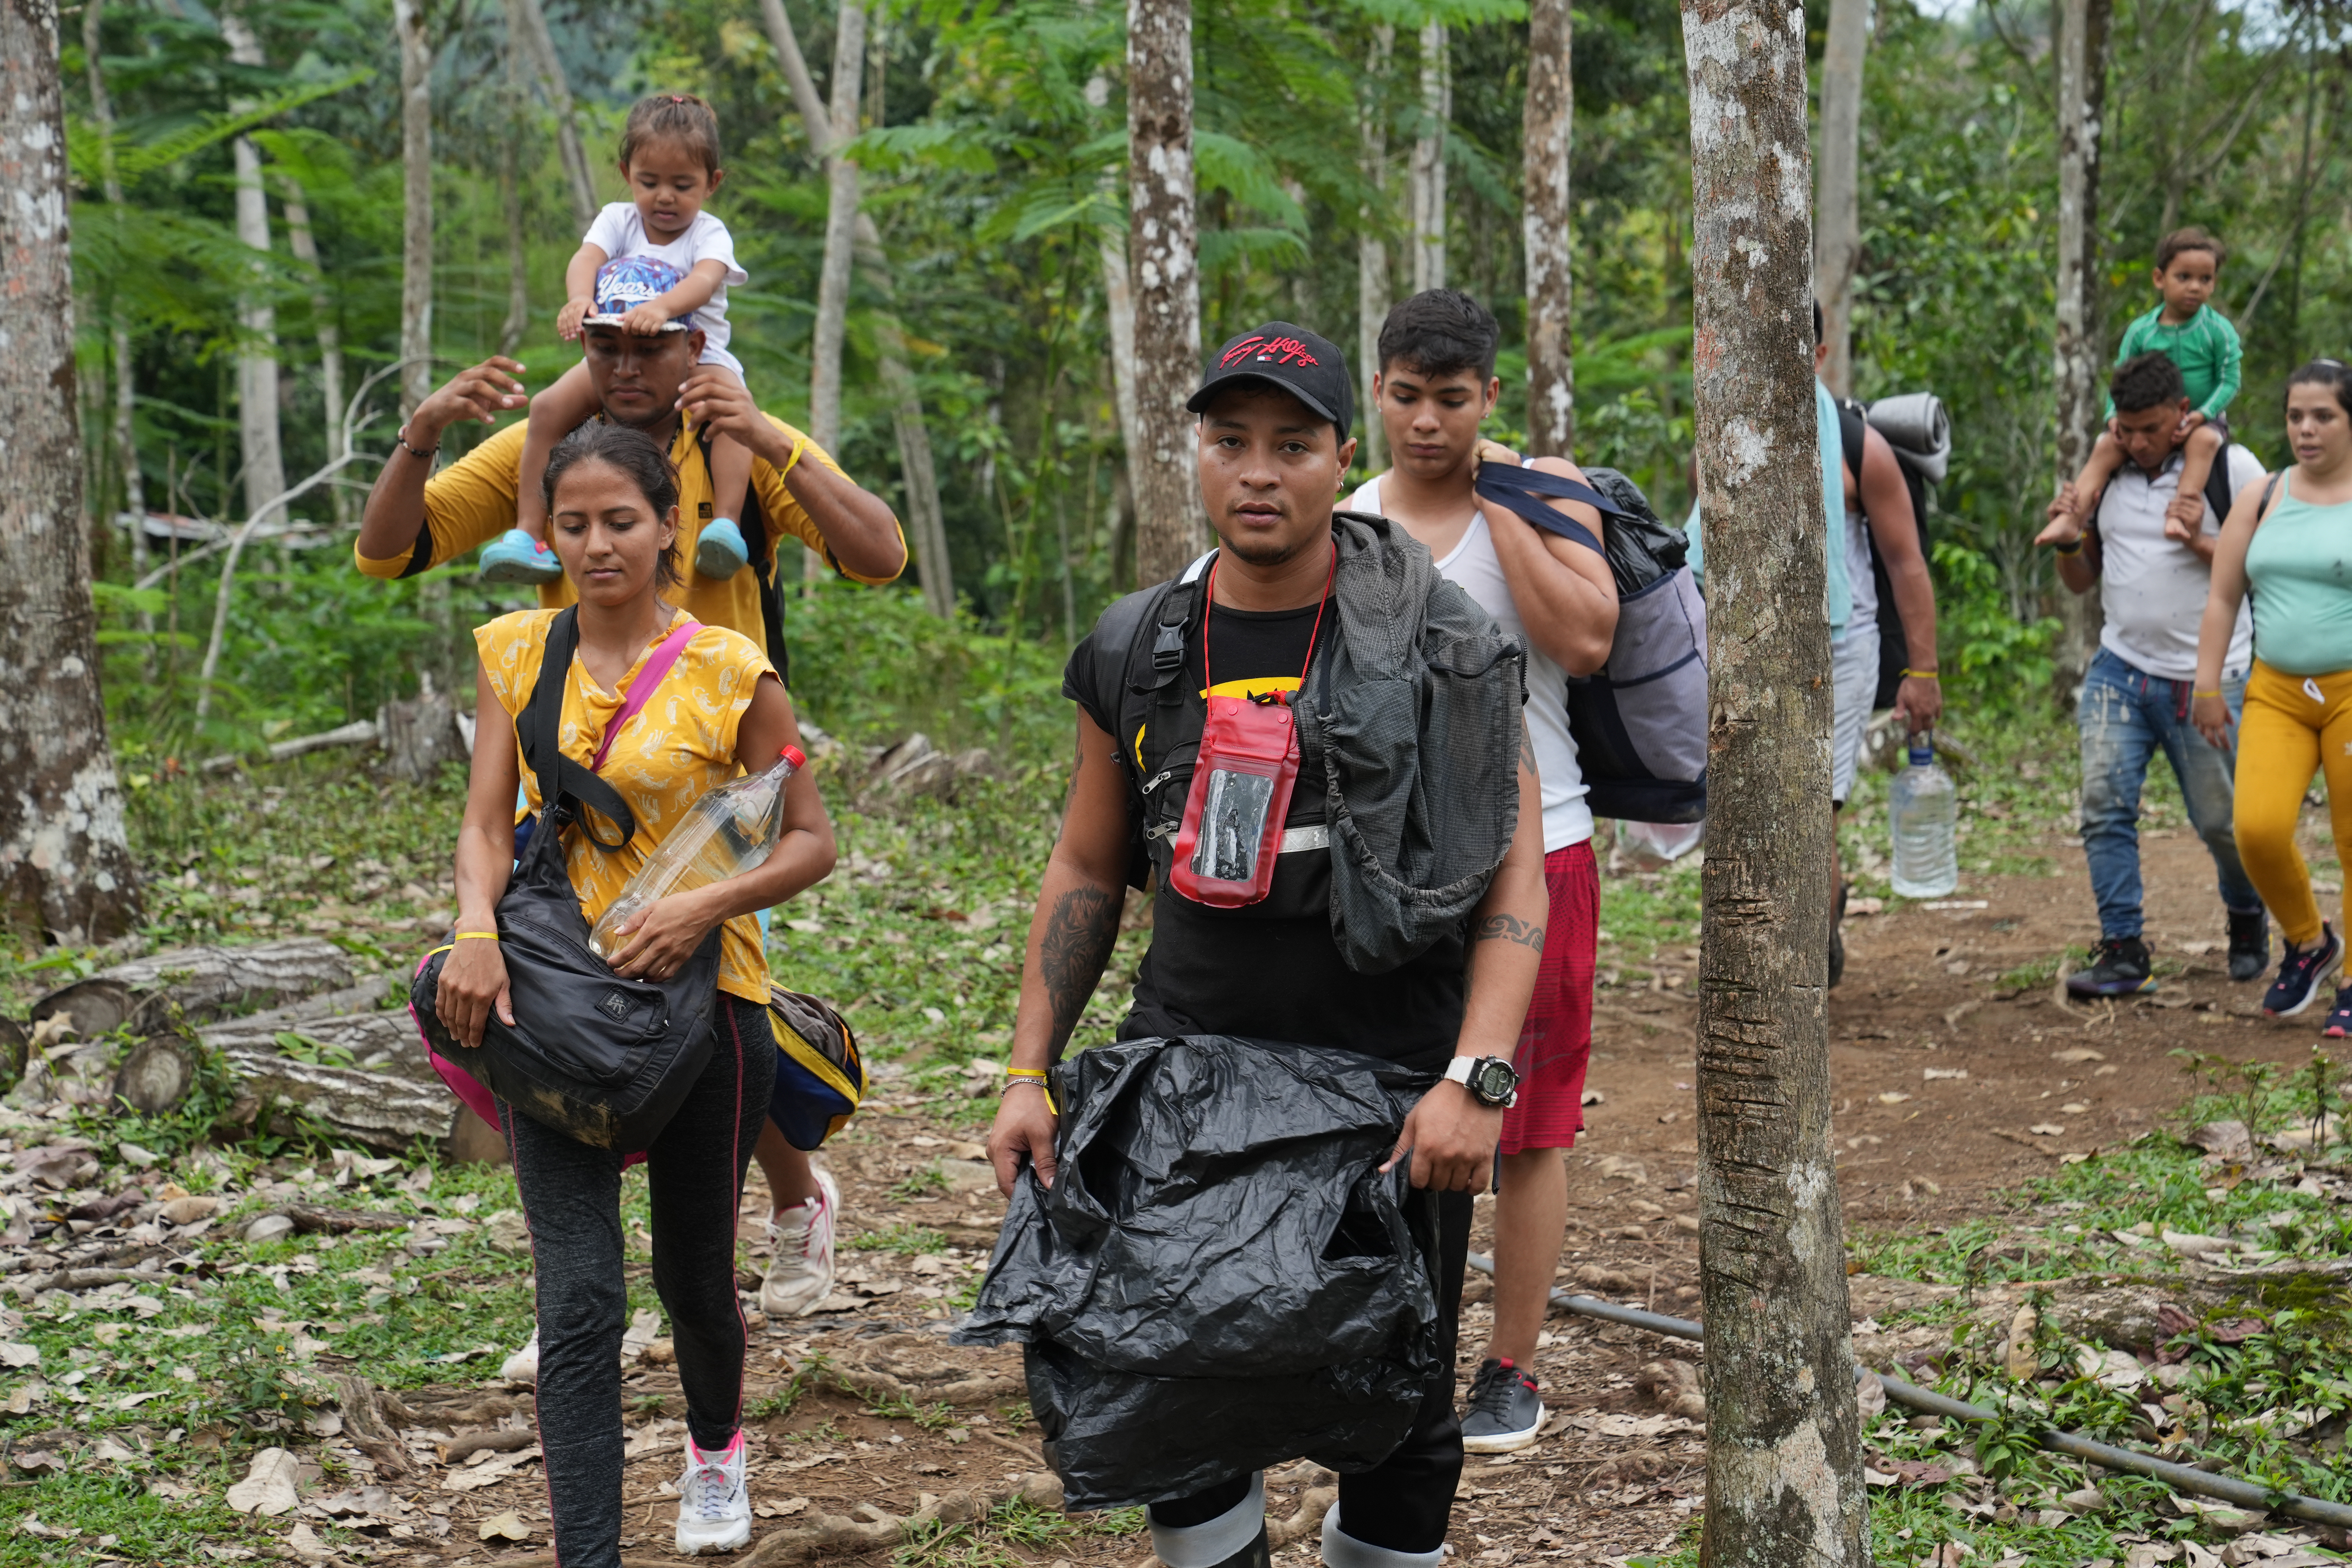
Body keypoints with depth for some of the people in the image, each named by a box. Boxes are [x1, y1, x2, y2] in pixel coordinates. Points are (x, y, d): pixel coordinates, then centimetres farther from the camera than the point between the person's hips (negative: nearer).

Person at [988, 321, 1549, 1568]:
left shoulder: (1436, 637, -6)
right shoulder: (1134, 653, 4)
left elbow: (1513, 876, -8)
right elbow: (1085, 873, 13)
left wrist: (1476, 1081, -19)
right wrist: (1028, 1072, 7)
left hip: (1395, 1083, -2)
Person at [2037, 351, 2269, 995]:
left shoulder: (2231, 467, -3)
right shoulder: (2108, 473, 10)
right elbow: (2082, 581, 17)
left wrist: (2199, 543, -19)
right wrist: (2069, 542, -4)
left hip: (2205, 679, -3)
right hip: (2120, 670, 3)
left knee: (2221, 821, 4)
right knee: (2105, 803, -12)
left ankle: (2247, 921, 33)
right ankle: (2122, 952, -8)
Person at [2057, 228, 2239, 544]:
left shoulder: (2218, 330, -5)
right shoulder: (2140, 331, 1)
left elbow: (2229, 381, -7)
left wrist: (2201, 415, -22)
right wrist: (2115, 416, -14)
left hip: (2202, 420, -3)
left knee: (2204, 440, -37)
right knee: (2106, 447, -20)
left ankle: (2181, 515, -49)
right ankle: (2072, 516, -31)